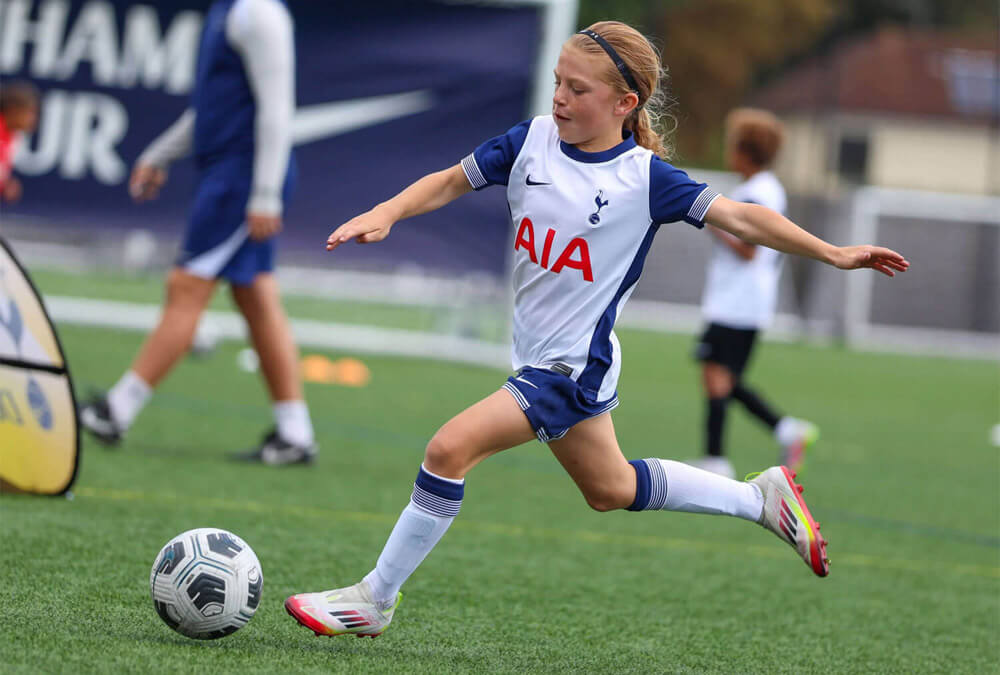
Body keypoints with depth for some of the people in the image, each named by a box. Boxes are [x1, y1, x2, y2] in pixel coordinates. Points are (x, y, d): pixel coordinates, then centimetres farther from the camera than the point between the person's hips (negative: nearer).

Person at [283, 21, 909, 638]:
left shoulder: (645, 178, -14)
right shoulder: (532, 140, -1)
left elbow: (740, 216, -12)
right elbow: (450, 182, 6)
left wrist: (834, 253, -16)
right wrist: (384, 214, -10)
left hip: (574, 366, -7)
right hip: (536, 355, 7)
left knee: (450, 449, -18)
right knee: (610, 490, 23)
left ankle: (375, 598, -6)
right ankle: (761, 498, 40)